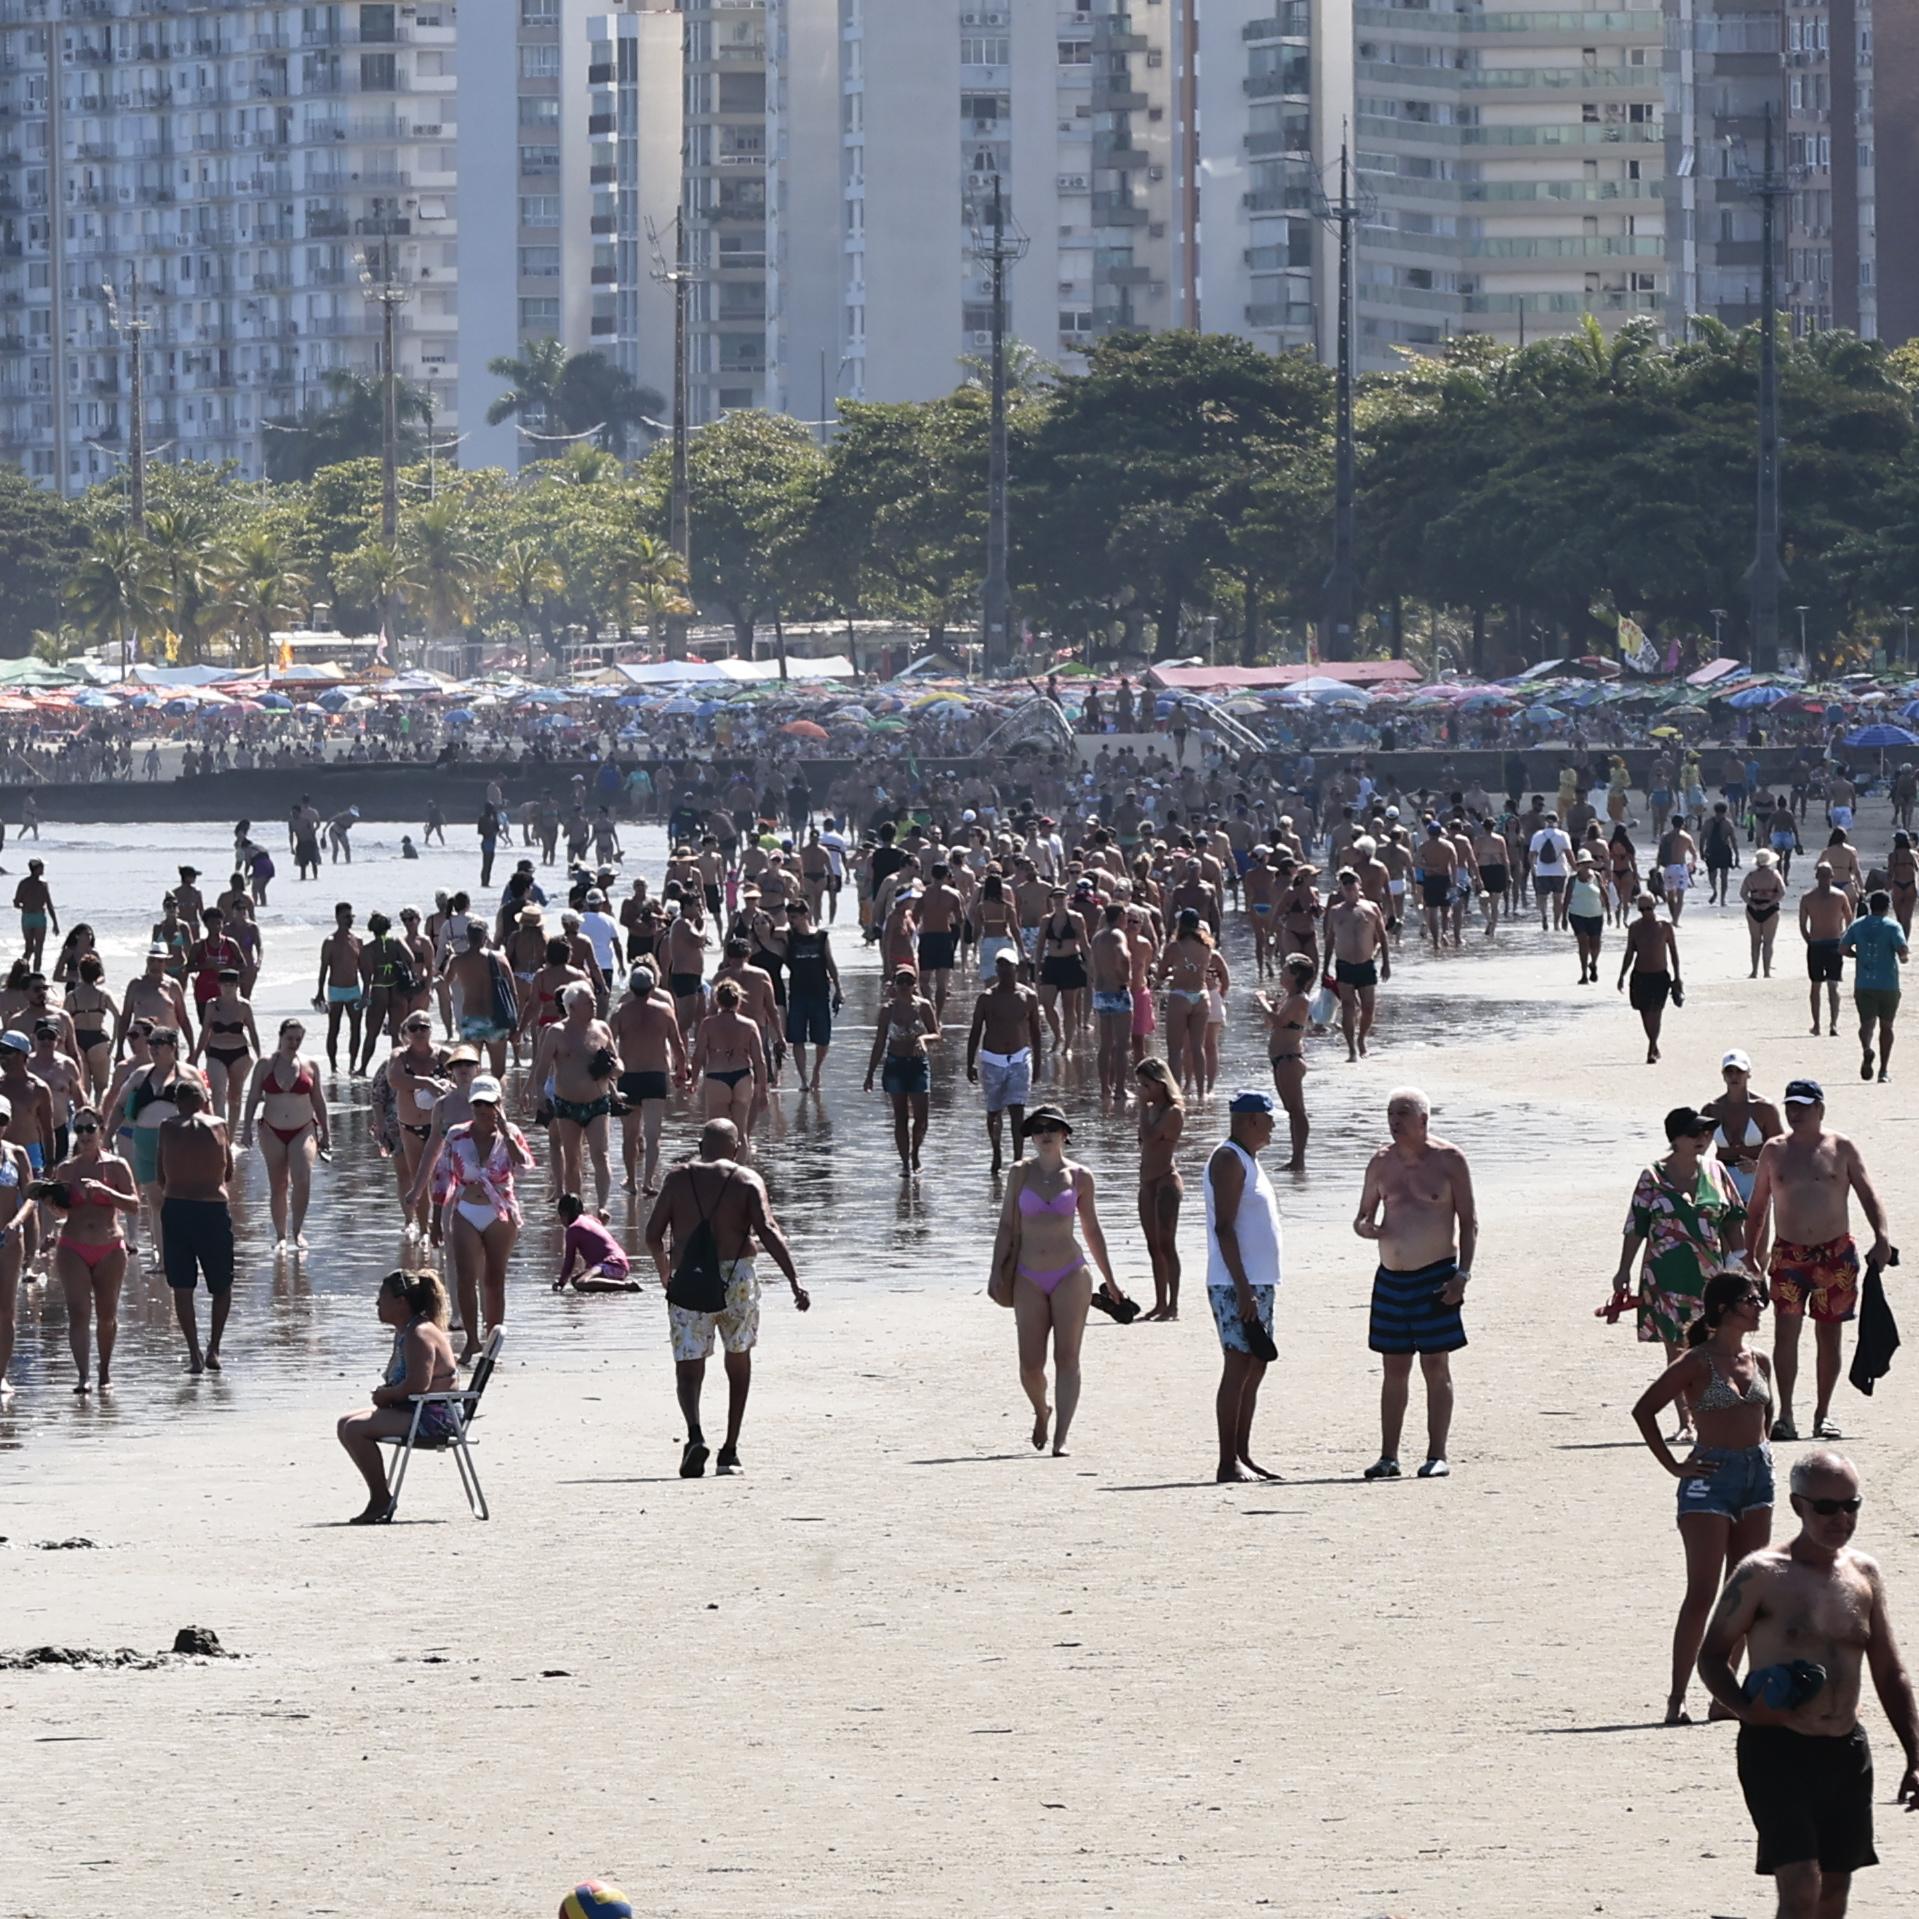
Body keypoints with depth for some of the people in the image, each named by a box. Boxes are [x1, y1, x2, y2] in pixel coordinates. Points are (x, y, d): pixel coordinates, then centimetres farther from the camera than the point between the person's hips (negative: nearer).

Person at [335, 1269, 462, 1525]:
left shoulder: (419, 1335, -19)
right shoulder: (404, 1332, 15)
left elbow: (418, 1384, -29)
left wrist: (386, 1395, -13)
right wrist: (385, 1391, 0)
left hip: (433, 1417, -11)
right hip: (413, 1411, 11)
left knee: (355, 1429, -23)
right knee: (345, 1424, 14)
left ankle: (381, 1499, -14)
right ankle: (379, 1496, 12)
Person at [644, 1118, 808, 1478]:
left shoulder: (678, 1179, 8)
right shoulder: (747, 1181, 3)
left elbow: (653, 1235, 6)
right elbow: (768, 1232, -10)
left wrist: (665, 1270, 25)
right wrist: (795, 1280, -12)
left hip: (688, 1282, 0)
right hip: (737, 1277, 0)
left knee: (688, 1367, 1)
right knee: (738, 1361, 20)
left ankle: (695, 1435, -27)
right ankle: (729, 1451, 20)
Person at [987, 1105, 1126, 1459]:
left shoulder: (1079, 1177, 2)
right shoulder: (1021, 1172, 2)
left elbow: (1092, 1231, 11)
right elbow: (1007, 1226, 5)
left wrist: (1109, 1281, 16)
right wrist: (997, 1273, -2)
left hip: (1070, 1276, -1)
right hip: (1029, 1279, 1)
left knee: (1067, 1359, -8)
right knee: (1030, 1365, 0)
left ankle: (1060, 1440, -10)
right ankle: (1042, 1412, 32)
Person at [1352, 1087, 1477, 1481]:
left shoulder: (1449, 1160, -3)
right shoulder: (1382, 1163, 9)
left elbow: (1469, 1222, -2)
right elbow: (1363, 1217, 17)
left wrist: (1462, 1274, -11)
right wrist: (1366, 1227, -8)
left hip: (1436, 1276, -4)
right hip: (1391, 1278, 4)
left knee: (1436, 1366, -3)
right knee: (1394, 1368, 6)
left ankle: (1436, 1455, 0)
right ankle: (1388, 1456, 9)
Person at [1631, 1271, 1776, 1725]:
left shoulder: (1759, 1362, 9)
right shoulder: (1698, 1363, -10)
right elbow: (1644, 1410, -11)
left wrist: (1760, 1447, 13)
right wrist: (1673, 1465, -11)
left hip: (1757, 1475, 7)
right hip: (1712, 1479, -7)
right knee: (1702, 1594, -9)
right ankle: (1677, 1697, -8)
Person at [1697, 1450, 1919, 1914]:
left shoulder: (1864, 1574, 9)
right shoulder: (1762, 1576, -7)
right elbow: (1712, 1655, -1)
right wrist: (1744, 1708, -20)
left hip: (1846, 1753, 6)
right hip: (1776, 1752, -6)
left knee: (1833, 1893, 11)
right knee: (1801, 1891, -15)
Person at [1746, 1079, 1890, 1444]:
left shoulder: (1841, 1148, 0)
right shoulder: (1774, 1151, 4)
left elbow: (1867, 1195, 0)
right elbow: (1758, 1207, 12)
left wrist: (1881, 1237, -14)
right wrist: (1750, 1254, 10)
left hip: (1836, 1253, 0)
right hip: (1789, 1254, 0)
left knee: (1830, 1335, 5)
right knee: (1785, 1332, -12)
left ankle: (1823, 1413, 15)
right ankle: (1784, 1414, -10)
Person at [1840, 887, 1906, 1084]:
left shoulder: (1858, 925, 3)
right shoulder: (1892, 926, -7)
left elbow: (1843, 948, -2)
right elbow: (1902, 950, -18)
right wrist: (1902, 957, 6)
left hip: (1863, 985, 1)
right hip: (1888, 985, -1)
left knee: (1867, 1023, 6)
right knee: (1886, 1026, 12)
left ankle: (1866, 1049, -28)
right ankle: (1883, 1071, 11)